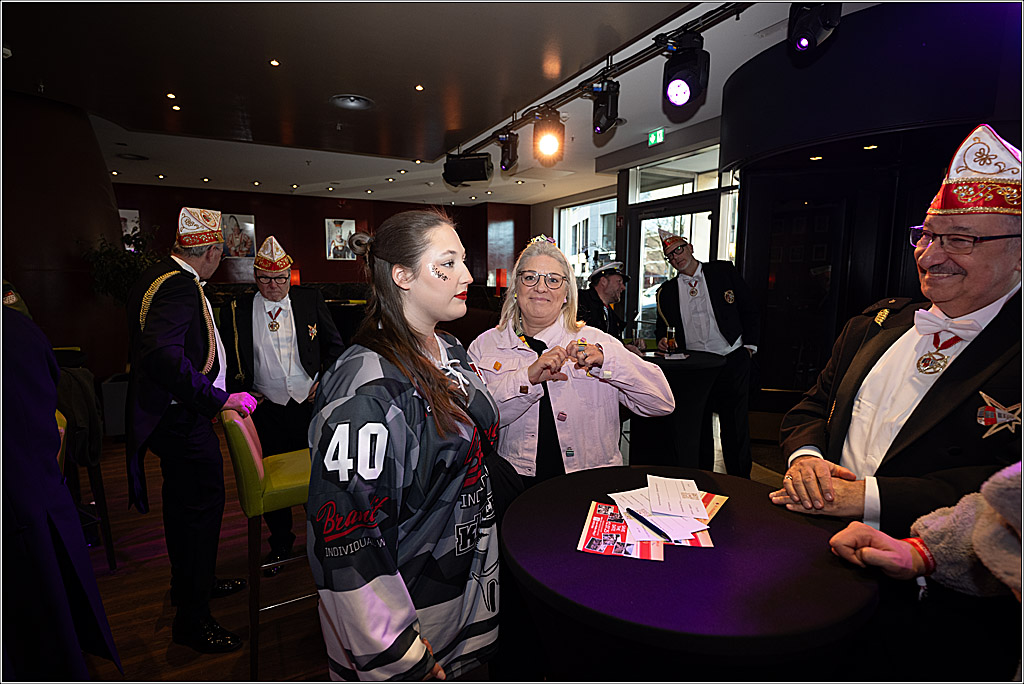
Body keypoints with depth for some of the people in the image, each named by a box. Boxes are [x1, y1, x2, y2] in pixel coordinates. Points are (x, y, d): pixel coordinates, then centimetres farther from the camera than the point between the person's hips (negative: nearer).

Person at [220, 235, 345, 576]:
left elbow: (335, 345, 6)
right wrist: (242, 392, -4)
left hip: (311, 403, 0)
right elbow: (226, 360, 8)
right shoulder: (237, 312, 1)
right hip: (267, 408, 1)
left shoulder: (311, 300, 2)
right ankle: (280, 543, 31)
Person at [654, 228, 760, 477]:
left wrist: (749, 345, 2)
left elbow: (750, 310, 7)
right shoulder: (667, 291, 8)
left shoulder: (724, 271, 4)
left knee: (735, 426, 5)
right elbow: (662, 326, 16)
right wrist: (663, 340, -5)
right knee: (698, 426, 9)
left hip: (731, 362, -2)